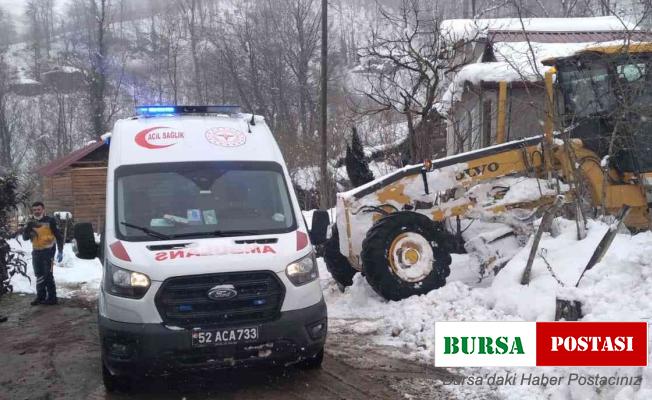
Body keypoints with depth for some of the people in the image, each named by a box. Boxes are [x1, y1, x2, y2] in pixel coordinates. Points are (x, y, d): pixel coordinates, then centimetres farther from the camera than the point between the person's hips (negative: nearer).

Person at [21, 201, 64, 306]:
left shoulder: (50, 221, -8)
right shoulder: (31, 223, 11)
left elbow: (59, 236, -7)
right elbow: (25, 238, 5)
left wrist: (60, 252, -12)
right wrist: (28, 228, -15)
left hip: (48, 251, -7)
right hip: (36, 251, 7)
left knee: (48, 274, -8)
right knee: (39, 274, 13)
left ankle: (52, 298, -3)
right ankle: (41, 296, 22)